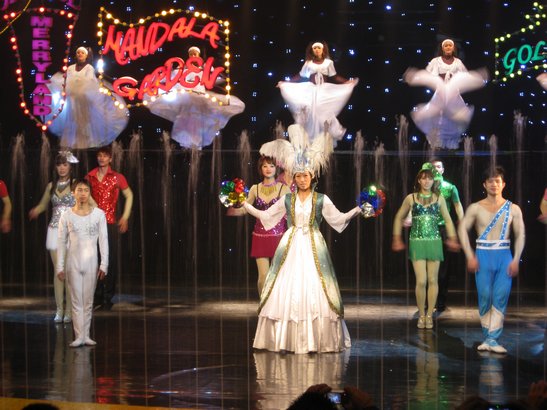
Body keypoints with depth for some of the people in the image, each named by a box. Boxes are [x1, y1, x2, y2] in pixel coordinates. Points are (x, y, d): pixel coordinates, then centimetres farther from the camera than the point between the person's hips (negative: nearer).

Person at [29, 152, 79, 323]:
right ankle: (59, 309, 8)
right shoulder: (51, 186, 11)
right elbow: (43, 204, 21)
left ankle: (69, 310, 2)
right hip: (55, 230, 3)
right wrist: (35, 211, 1)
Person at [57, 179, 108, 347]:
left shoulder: (98, 214, -2)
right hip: (73, 262, 0)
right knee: (76, 301, 1)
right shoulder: (66, 216, 0)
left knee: (88, 301, 5)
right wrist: (60, 267, 0)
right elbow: (62, 242, 3)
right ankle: (79, 336, 3)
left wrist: (104, 265, -5)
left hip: (91, 262, 0)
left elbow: (103, 240, 0)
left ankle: (86, 335, 12)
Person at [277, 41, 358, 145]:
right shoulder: (308, 63, 7)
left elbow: (334, 77, 5)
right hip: (310, 91, 1)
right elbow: (300, 76, 9)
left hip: (324, 92, -1)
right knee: (311, 115, -6)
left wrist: (347, 82, -4)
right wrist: (285, 83, 5)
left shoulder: (328, 62, 6)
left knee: (324, 115, -8)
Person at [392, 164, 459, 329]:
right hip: (417, 242, -1)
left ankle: (429, 315, 14)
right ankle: (421, 315, 7)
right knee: (421, 281, -8)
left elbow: (448, 220, 13)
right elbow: (399, 218, 14)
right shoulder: (411, 198, 3)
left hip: (434, 242, 1)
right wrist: (397, 239, 11)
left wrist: (452, 238, 5)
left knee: (432, 280, 3)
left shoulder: (439, 198, 5)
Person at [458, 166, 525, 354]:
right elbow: (462, 229, -1)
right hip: (483, 255, -1)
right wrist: (470, 256, -9)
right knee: (485, 297, 0)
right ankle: (487, 337, 11)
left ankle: (493, 339, -3)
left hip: (504, 256, 1)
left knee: (500, 297, -5)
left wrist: (516, 260, -4)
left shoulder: (513, 209, 5)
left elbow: (520, 235, 5)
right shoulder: (476, 208, 2)